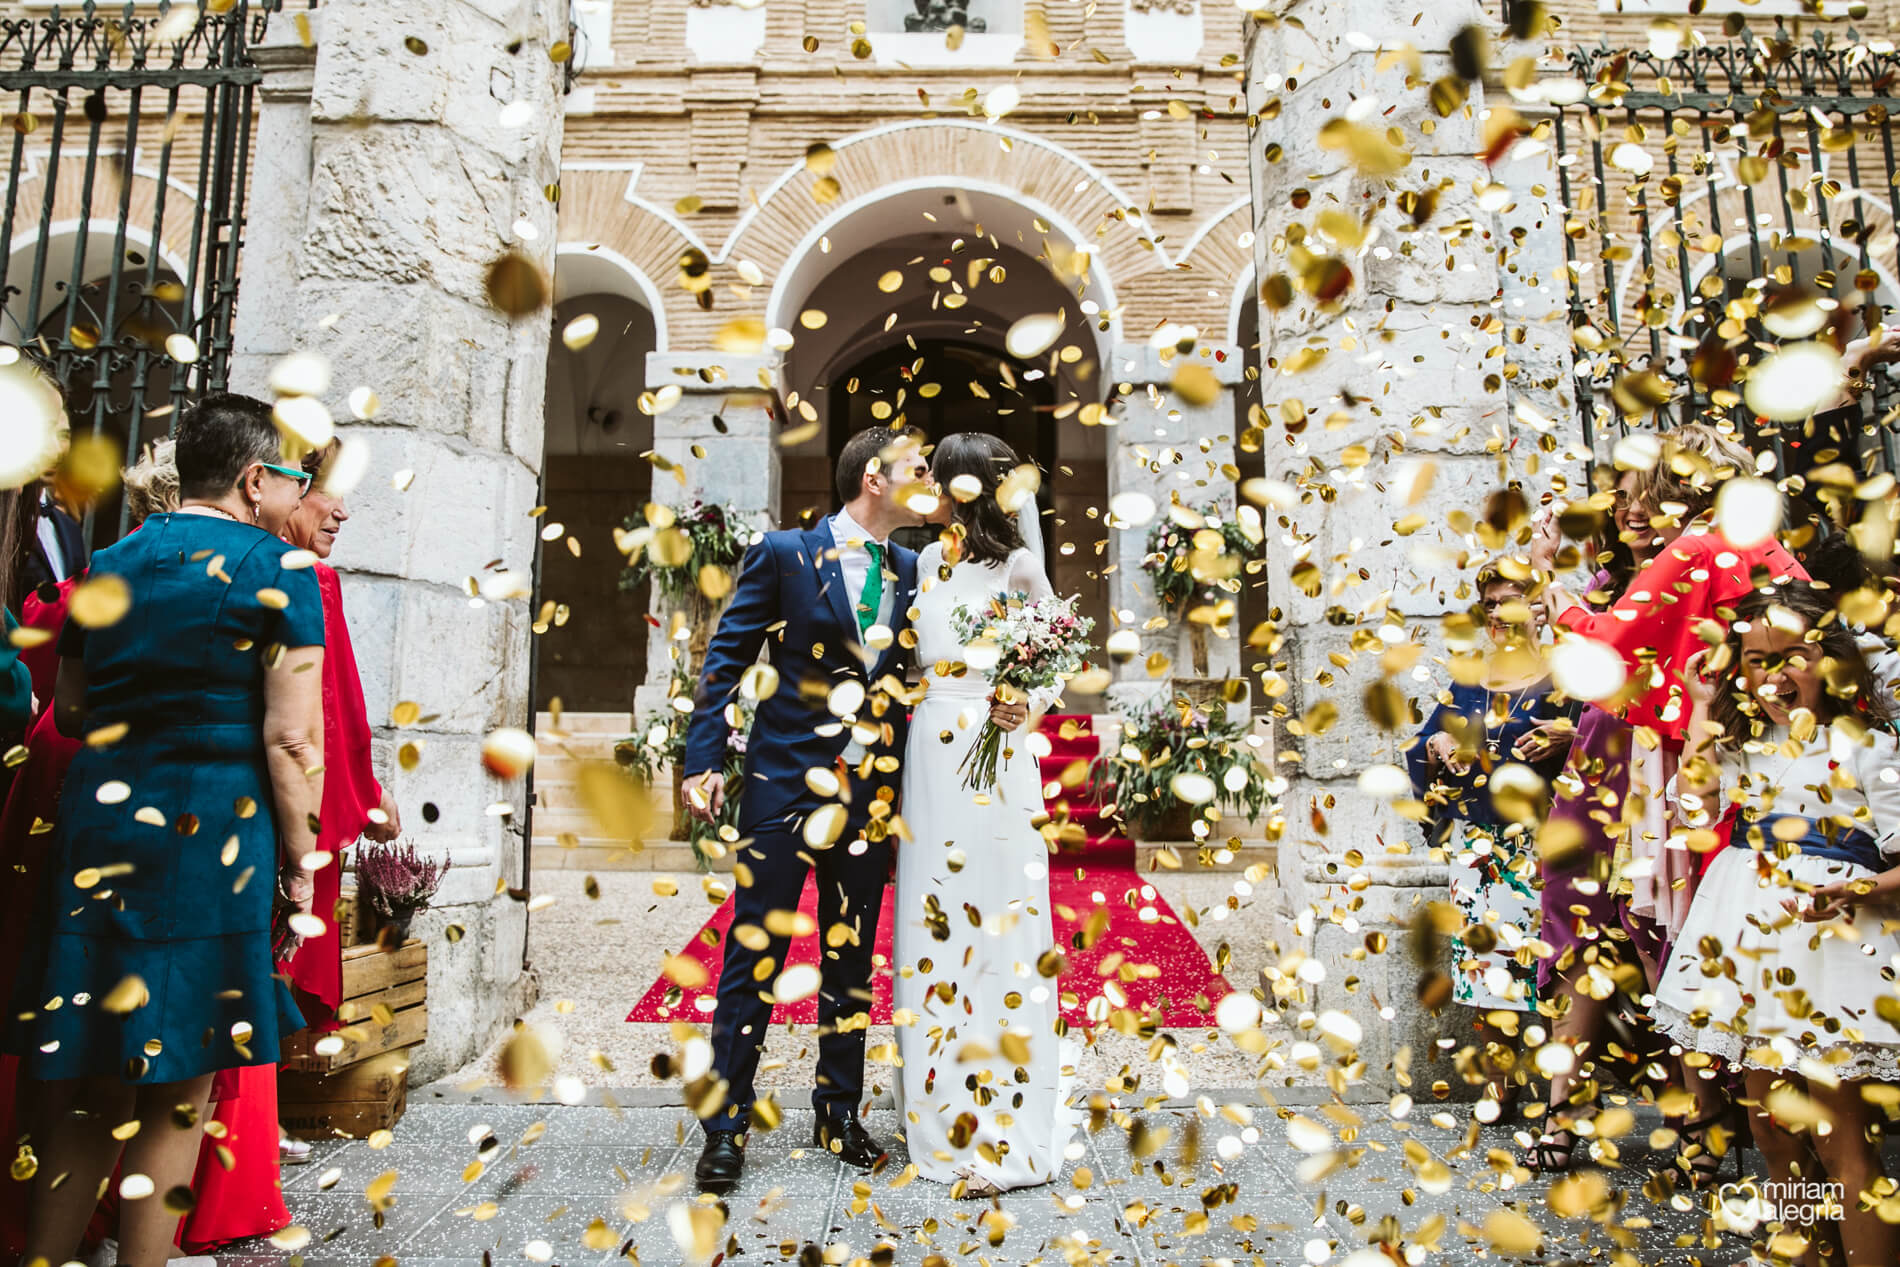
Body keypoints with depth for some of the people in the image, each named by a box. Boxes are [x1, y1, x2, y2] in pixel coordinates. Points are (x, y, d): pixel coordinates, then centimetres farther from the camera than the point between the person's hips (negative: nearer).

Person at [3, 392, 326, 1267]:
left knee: (80, 1093, 18)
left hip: (93, 829, 6)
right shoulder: (278, 573, -8)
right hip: (210, 833, -6)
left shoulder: (106, 565, 11)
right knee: (176, 1100, 7)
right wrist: (299, 863, -6)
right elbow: (291, 739, -13)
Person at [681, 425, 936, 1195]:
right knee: (755, 953, 4)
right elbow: (727, 656, -4)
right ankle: (726, 1128, 21)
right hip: (785, 784, -4)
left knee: (852, 958, 14)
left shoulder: (911, 571, 9)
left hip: (872, 796, 4)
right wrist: (703, 760, -10)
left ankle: (840, 1114, 31)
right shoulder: (784, 554, -3)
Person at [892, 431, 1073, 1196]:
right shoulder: (928, 562, 13)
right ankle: (942, 1114, 26)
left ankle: (1004, 1133, 13)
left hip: (992, 765, -6)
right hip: (929, 761, 6)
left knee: (995, 924, -1)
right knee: (930, 925, 9)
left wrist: (1021, 706, -19)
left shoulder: (1018, 567, -4)